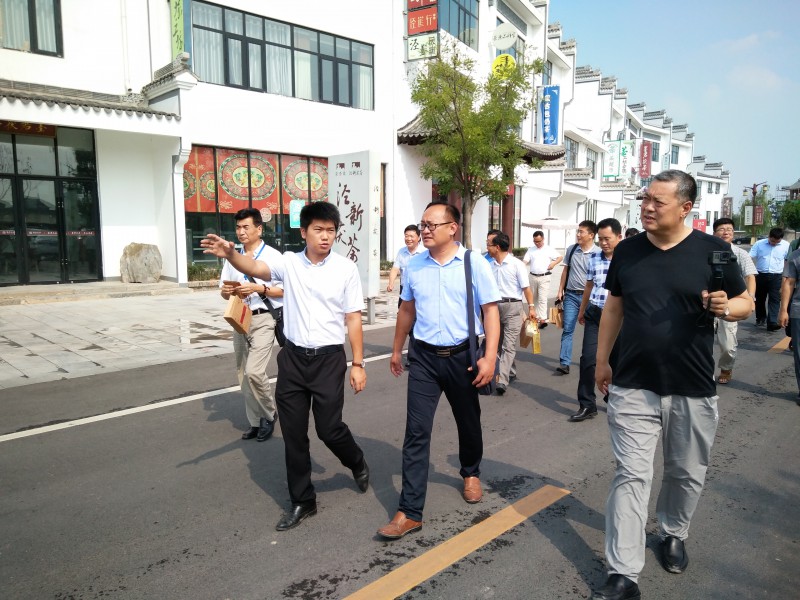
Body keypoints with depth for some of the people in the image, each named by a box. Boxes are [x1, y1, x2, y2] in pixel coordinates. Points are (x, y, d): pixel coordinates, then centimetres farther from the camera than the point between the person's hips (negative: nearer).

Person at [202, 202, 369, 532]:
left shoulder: (346, 268, -5)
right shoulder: (289, 263, 0)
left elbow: (353, 319, -2)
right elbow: (255, 268, -18)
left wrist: (358, 363, -3)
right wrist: (230, 254, -39)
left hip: (329, 358, -2)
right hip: (293, 357, 3)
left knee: (329, 428, 2)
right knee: (293, 434, 9)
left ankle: (358, 463, 36)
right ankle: (302, 501, 26)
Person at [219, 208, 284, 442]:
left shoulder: (273, 256, -6)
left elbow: (285, 290, -8)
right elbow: (224, 291, 15)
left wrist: (259, 288, -20)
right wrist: (226, 290, -8)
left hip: (263, 319, -6)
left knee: (254, 372, -16)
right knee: (242, 374, 11)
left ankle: (269, 415, 9)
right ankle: (255, 421, 25)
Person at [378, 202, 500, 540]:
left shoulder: (474, 264, -8)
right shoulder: (415, 265, 2)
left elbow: (490, 311, -8)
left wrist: (490, 357, -16)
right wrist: (396, 350, 18)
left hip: (462, 356, -1)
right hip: (424, 358, 2)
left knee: (468, 423, 19)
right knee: (416, 432, -3)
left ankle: (471, 474, 48)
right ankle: (409, 512, 3)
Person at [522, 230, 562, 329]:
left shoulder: (549, 250, 2)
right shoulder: (531, 249, 8)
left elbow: (560, 257, 7)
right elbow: (525, 261, 0)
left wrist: (553, 263, -10)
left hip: (544, 277, -4)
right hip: (533, 277, 4)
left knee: (542, 298, -9)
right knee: (534, 298, 13)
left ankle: (543, 319, -12)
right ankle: (536, 315, 26)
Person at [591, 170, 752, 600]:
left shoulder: (713, 250, -5)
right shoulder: (627, 251, 2)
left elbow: (746, 303, 4)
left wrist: (725, 307, -20)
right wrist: (602, 360, 12)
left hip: (692, 390, 0)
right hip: (632, 387, 1)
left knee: (686, 473, 17)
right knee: (630, 475, -1)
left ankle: (673, 534, 44)